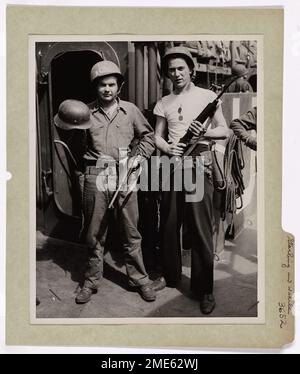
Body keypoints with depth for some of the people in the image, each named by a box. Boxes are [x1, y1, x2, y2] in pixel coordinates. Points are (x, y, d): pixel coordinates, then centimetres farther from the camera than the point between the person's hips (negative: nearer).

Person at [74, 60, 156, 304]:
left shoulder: (130, 110, 7)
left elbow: (148, 136, 15)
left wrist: (139, 157, 1)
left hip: (124, 175, 0)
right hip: (95, 176, 0)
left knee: (130, 231, 5)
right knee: (94, 233, 8)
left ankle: (139, 279, 19)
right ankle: (91, 282, 22)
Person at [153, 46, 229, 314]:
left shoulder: (207, 96, 4)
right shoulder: (164, 103, 12)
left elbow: (225, 131, 2)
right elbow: (157, 137, 11)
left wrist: (205, 133, -18)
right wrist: (168, 148, -11)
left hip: (199, 167, -3)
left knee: (201, 229, -2)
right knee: (169, 226, 10)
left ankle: (204, 289, 10)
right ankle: (170, 276, 28)